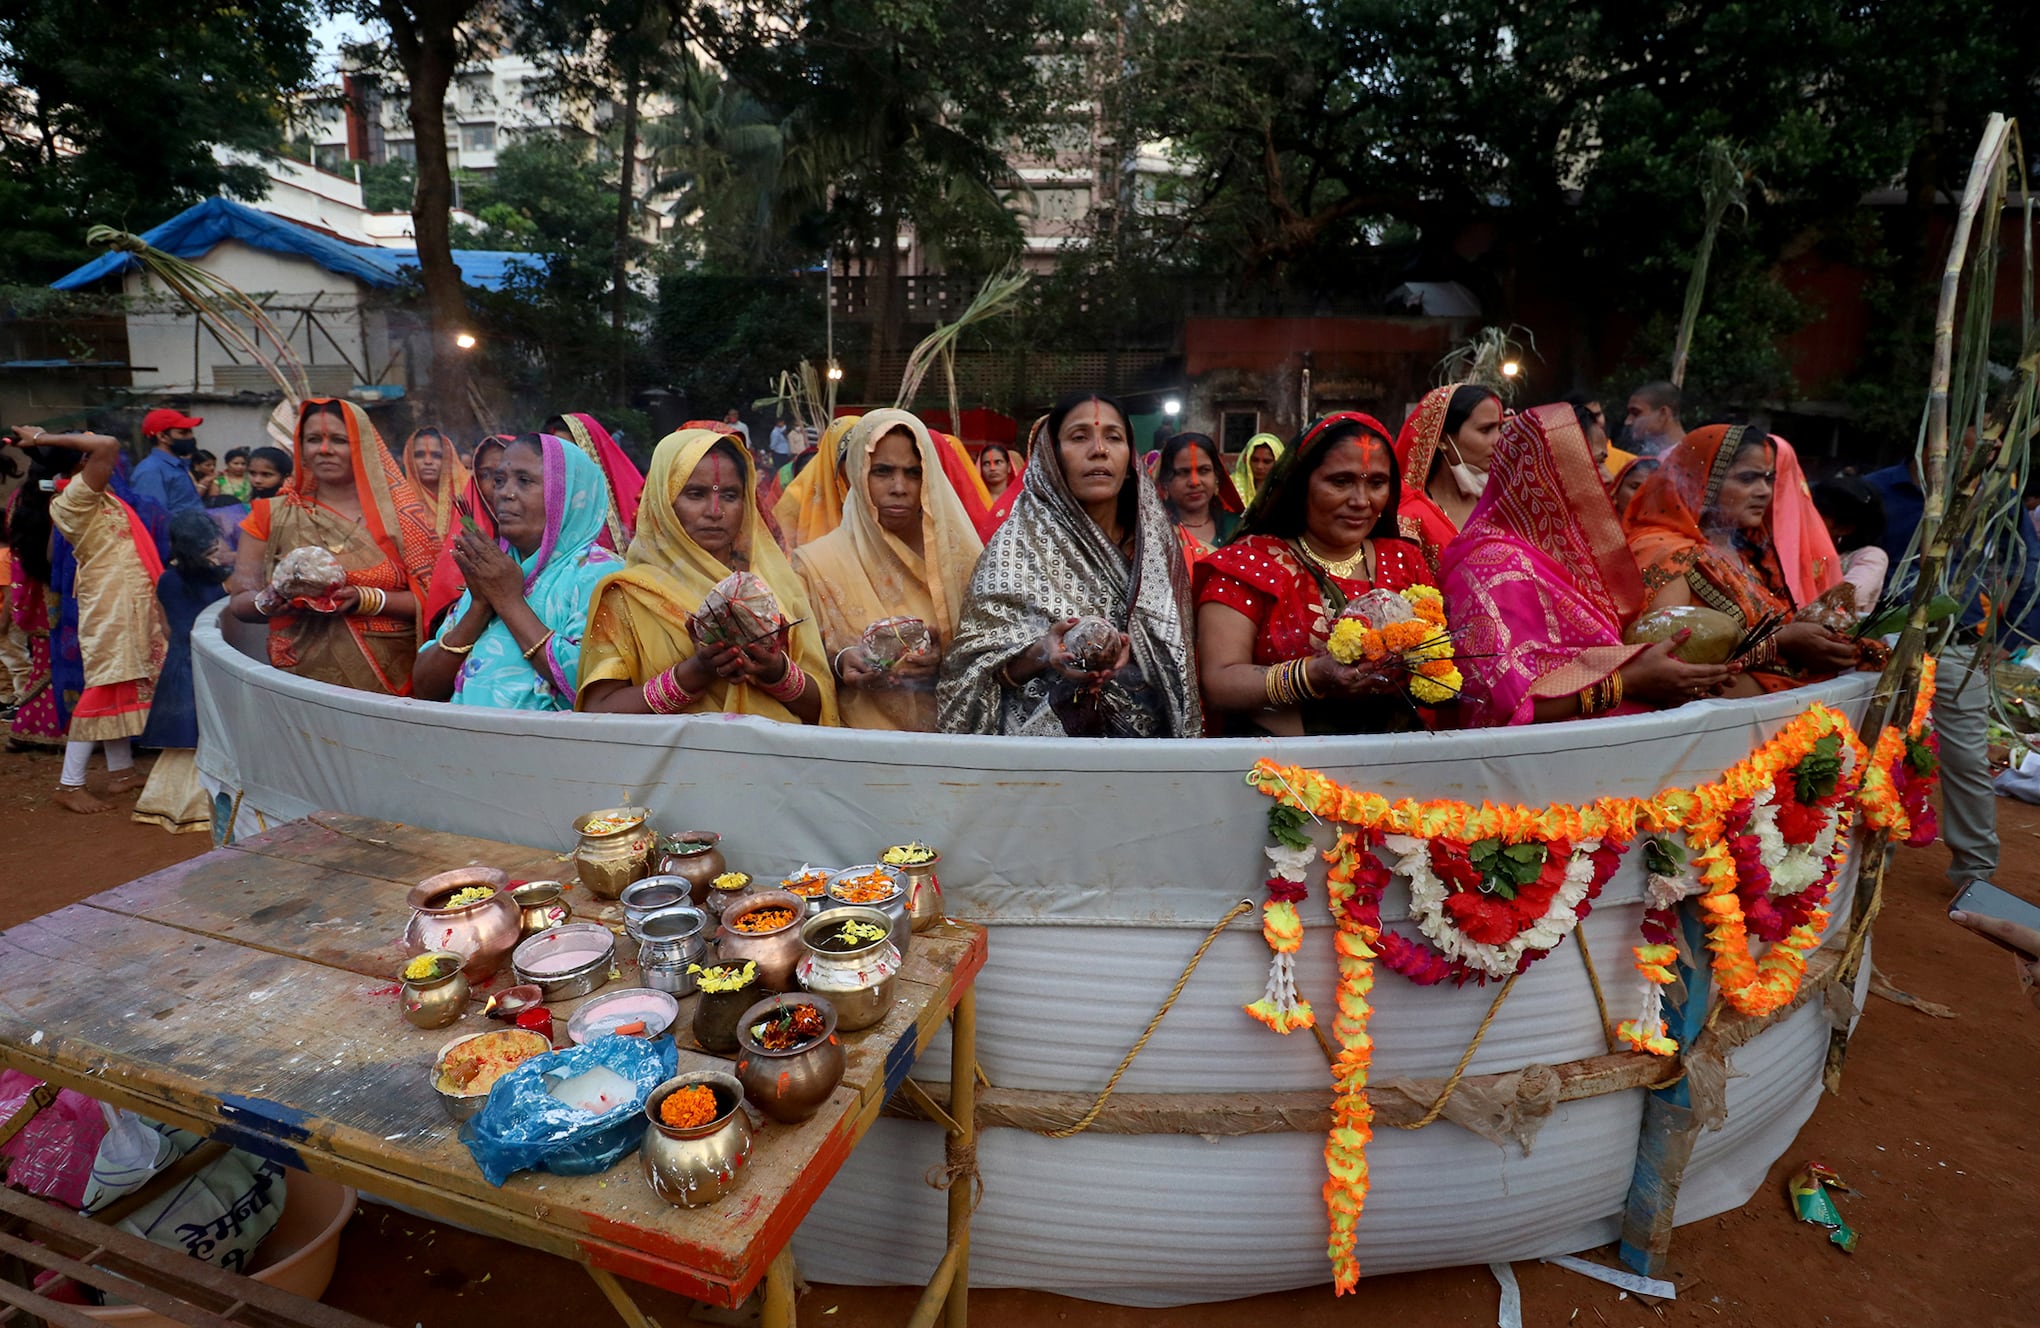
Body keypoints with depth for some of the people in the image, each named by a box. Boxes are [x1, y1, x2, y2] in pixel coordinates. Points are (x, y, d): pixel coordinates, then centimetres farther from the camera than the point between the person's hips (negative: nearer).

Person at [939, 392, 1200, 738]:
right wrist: (1041, 654, -23)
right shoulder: (1021, 541, -4)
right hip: (1047, 738, -4)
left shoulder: (1154, 543, 7)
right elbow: (971, 667, -7)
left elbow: (1176, 661, 14)